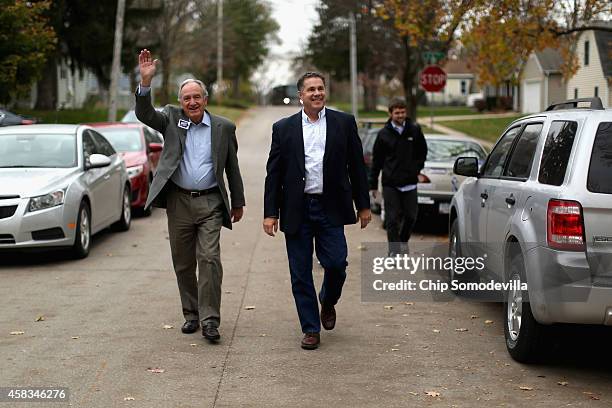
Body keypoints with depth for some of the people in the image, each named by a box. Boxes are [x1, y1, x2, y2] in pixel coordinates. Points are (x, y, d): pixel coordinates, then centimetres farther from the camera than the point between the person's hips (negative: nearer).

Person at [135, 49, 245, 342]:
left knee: (209, 259, -11)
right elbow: (144, 114, -12)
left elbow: (232, 167, 11)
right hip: (178, 202, 2)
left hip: (210, 203, -2)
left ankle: (210, 320, -9)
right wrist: (146, 81, -27)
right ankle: (191, 315, 22)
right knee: (183, 263, 9)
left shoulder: (223, 128, 5)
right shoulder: (171, 119, 6)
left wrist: (238, 202, 13)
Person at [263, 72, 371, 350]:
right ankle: (311, 329, 15)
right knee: (300, 274, 3)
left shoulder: (344, 123, 4)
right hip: (296, 210, 1)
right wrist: (270, 213, -1)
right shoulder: (284, 128, 5)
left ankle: (328, 302, 26)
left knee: (336, 263, -7)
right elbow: (274, 173, 5)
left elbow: (356, 166, 7)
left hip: (330, 209, -1)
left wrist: (363, 205, 5)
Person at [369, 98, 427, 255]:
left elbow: (422, 151, 18)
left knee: (411, 215, 7)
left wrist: (418, 169, 9)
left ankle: (403, 241, 33)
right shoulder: (384, 134, 0)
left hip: (410, 182, 2)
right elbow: (376, 160, 5)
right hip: (390, 183, -2)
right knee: (392, 219, -2)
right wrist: (373, 184, 5)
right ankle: (394, 250, 3)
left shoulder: (415, 130, 2)